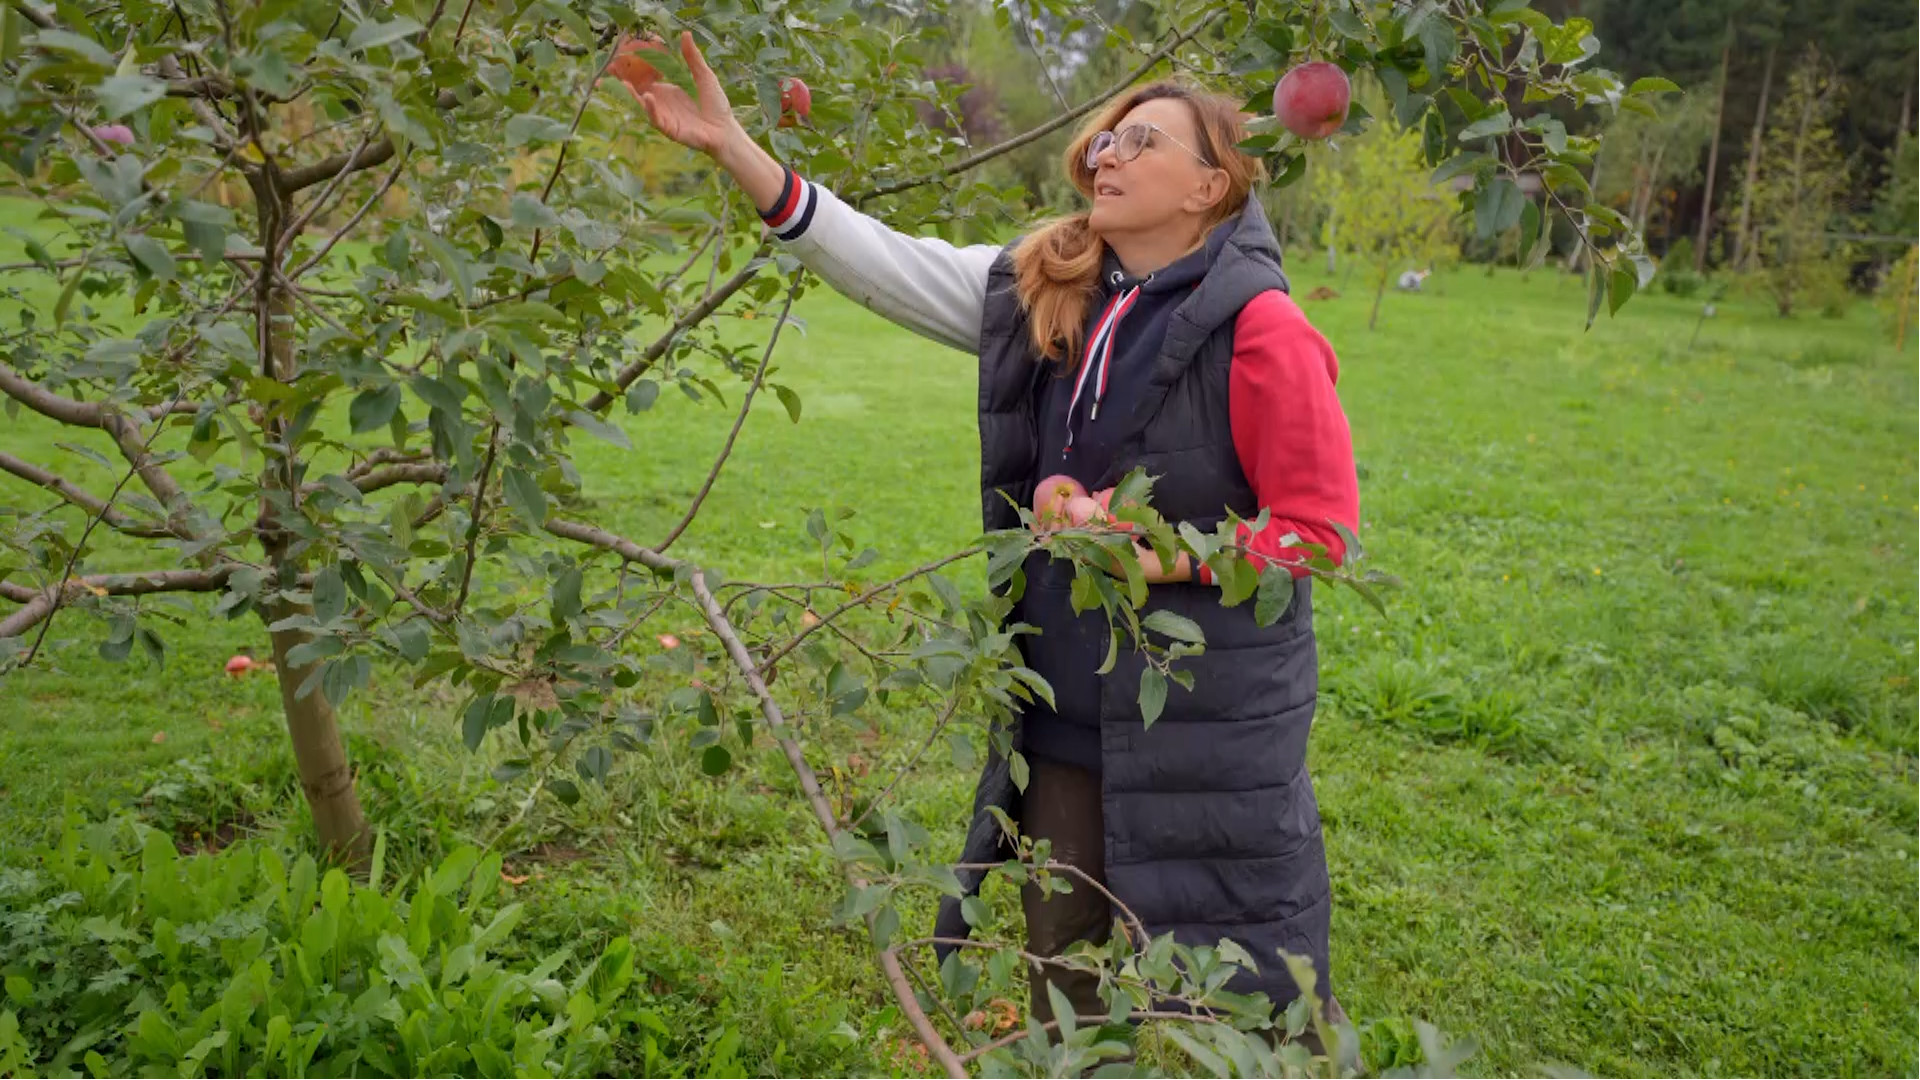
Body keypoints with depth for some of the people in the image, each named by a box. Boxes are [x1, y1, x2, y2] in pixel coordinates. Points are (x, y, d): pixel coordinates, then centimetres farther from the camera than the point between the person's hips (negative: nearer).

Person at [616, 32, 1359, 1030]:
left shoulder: (1257, 329, -15)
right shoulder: (1035, 291, 4)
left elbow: (1317, 525, -13)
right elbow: (879, 262, 4)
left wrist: (1162, 559, -22)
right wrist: (730, 146, -1)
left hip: (1207, 713, -6)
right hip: (1068, 693, 6)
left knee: (1220, 981, 7)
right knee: (1062, 958, 21)